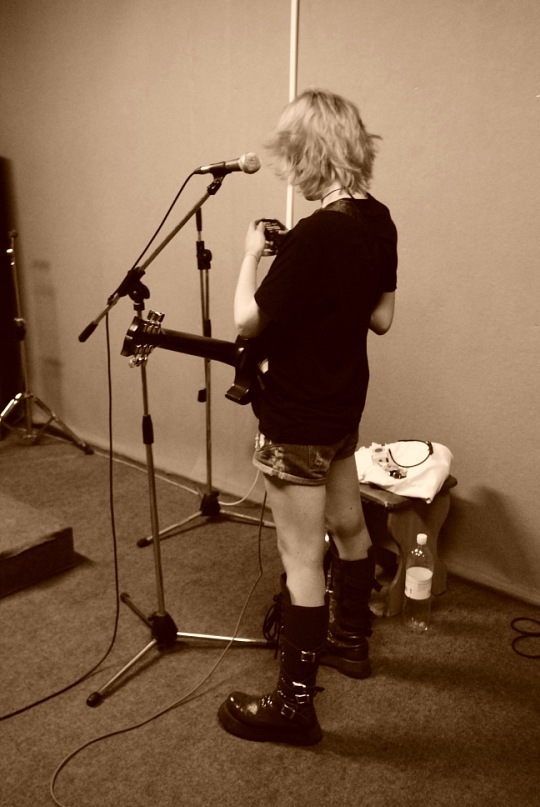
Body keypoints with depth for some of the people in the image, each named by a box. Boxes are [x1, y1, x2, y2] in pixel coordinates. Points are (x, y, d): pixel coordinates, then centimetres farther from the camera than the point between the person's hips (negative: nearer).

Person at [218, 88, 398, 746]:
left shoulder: (314, 237, -25)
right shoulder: (378, 221, 0)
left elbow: (247, 322, -17)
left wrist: (251, 254, -2)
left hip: (297, 422, -9)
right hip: (344, 404, 9)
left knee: (303, 560, 3)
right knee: (348, 526, 24)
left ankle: (294, 705, 21)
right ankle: (351, 640, 47)